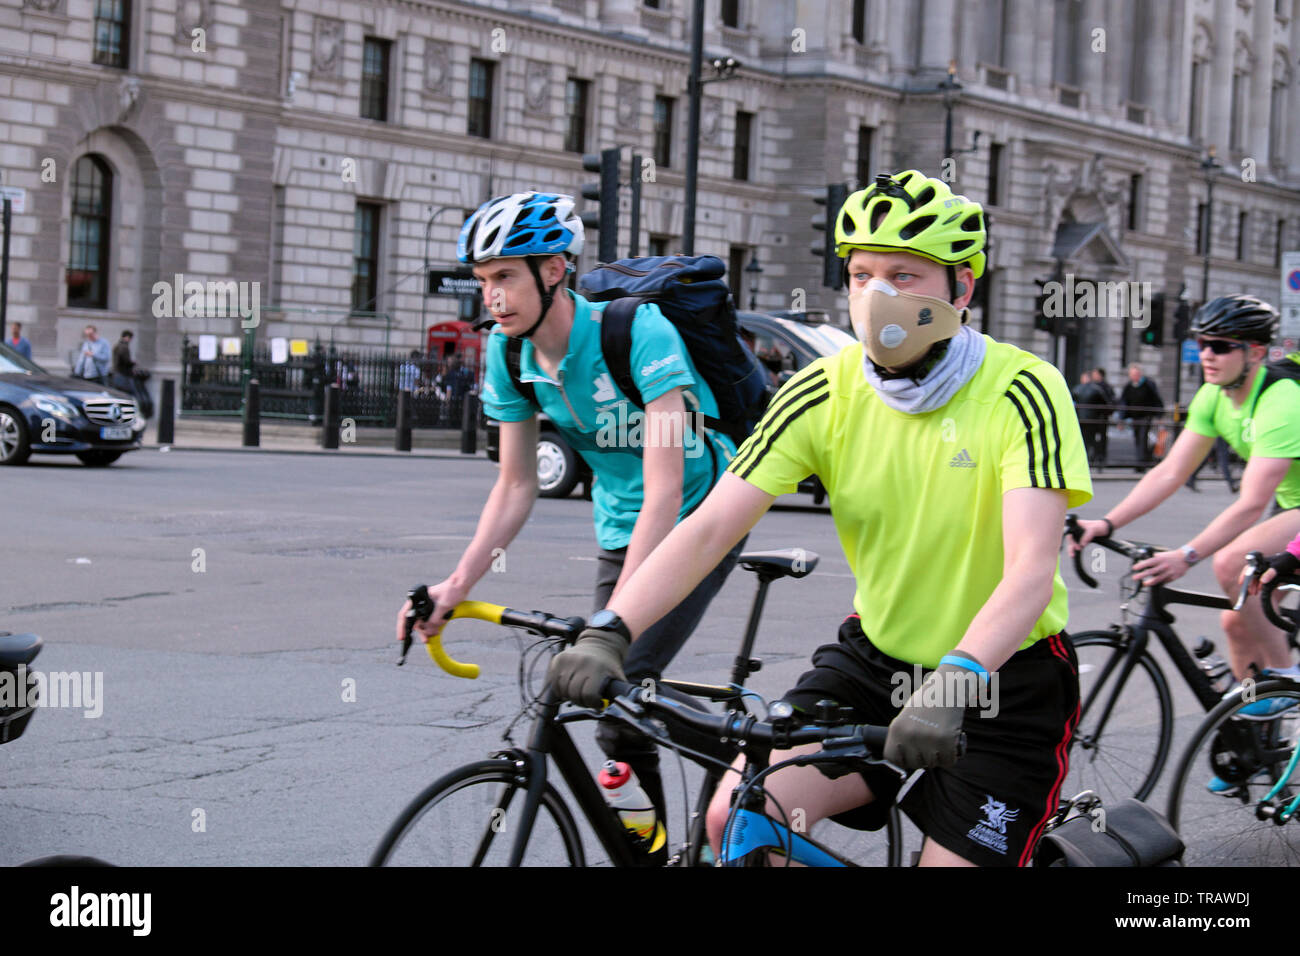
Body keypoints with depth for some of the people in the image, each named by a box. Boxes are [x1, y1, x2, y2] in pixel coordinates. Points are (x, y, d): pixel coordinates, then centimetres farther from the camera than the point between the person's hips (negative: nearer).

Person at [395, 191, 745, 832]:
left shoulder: (639, 333, -30)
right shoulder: (508, 353, -10)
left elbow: (665, 490, -35)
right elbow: (515, 485, -2)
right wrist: (458, 584, -15)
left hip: (699, 519, -6)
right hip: (619, 530, 6)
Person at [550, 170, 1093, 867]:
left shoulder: (1022, 392, -19)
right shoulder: (825, 393, -8)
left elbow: (1031, 569, -30)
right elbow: (708, 527, -14)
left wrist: (956, 680, -47)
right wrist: (608, 632, -30)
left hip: (1004, 682, -3)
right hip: (876, 655, 3)